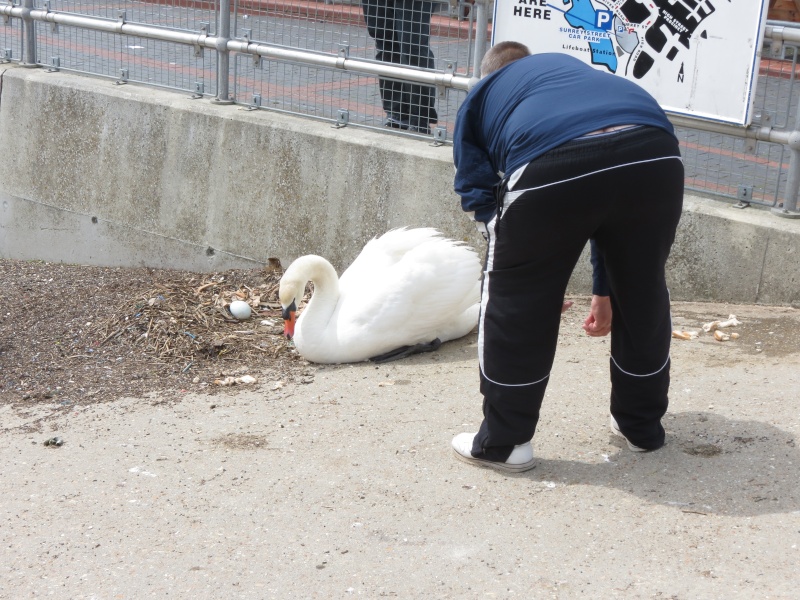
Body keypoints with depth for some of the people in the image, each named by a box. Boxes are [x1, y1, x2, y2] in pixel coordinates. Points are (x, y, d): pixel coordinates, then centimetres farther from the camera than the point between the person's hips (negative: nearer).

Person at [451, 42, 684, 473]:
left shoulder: (480, 95, 33)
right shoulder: (571, 69, 44)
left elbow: (479, 197, 21)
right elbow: (614, 212, 42)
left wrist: (537, 280, 27)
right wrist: (604, 289, 47)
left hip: (551, 166, -4)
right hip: (655, 156, 5)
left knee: (516, 301, 17)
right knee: (642, 293, 26)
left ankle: (502, 442, 27)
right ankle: (642, 425, 44)